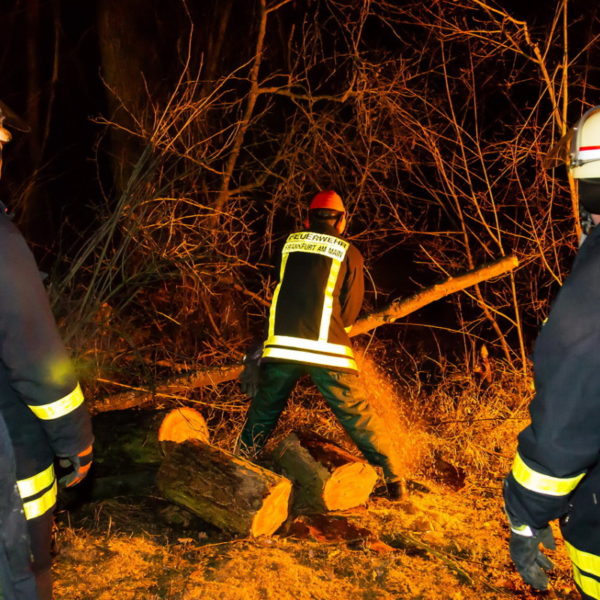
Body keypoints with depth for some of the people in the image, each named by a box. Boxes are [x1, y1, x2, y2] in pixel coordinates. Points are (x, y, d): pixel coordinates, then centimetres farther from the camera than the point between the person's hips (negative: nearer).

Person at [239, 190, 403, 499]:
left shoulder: (290, 242, 13)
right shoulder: (348, 252, 5)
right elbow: (349, 310, 7)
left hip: (281, 343, 3)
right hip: (325, 348, -2)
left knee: (262, 412, 19)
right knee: (358, 415, 6)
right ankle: (393, 478, 10)